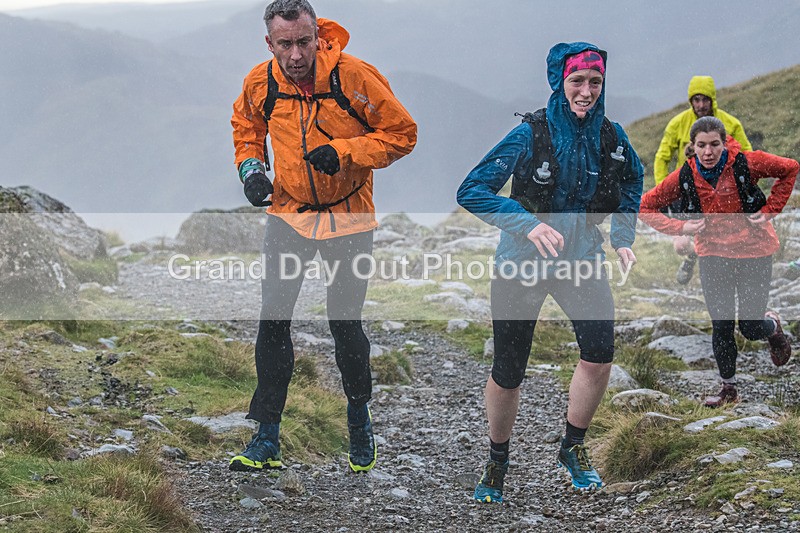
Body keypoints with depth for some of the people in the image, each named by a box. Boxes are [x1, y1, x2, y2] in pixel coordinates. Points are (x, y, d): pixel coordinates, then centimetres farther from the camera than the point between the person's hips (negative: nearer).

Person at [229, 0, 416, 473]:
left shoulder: (355, 77, -19)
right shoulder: (261, 83, -9)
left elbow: (402, 133, -11)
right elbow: (247, 126, 14)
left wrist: (342, 151, -23)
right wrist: (250, 166, -5)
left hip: (349, 217, -2)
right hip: (288, 214, 3)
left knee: (345, 324, 1)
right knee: (273, 321, -5)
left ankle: (359, 416, 27)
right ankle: (267, 438, 4)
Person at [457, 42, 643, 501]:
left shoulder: (611, 137, -4)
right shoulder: (531, 134, -16)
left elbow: (632, 182, 19)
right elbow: (471, 191, -18)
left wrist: (623, 236, 5)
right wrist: (528, 223, -29)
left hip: (581, 260, 3)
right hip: (522, 263, -2)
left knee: (600, 353, -17)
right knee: (508, 373, 4)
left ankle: (574, 447, 7)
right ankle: (497, 463, 28)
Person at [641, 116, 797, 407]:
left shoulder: (747, 164, -17)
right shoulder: (685, 176, -11)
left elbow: (790, 169, -2)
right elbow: (646, 206, 0)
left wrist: (770, 210, -6)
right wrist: (680, 228, -11)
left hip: (753, 251, -2)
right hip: (712, 254, 2)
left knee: (751, 327, -1)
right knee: (721, 326, 1)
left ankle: (773, 326, 36)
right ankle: (728, 388, 19)